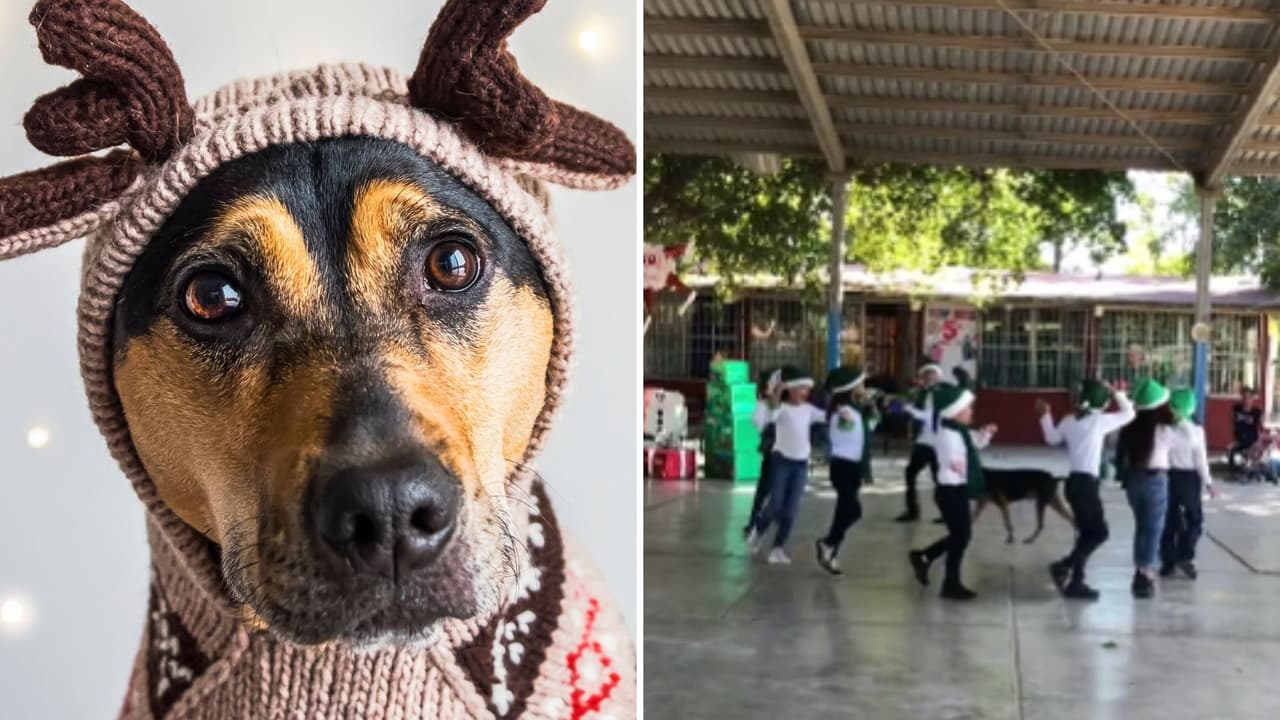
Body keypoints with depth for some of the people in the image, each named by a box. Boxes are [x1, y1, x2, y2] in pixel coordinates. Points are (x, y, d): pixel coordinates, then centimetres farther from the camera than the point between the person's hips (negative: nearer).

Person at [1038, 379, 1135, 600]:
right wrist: (1118, 393, 13)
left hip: (1074, 482, 8)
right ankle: (1064, 566, -9)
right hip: (1087, 483, -8)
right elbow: (1129, 413, 1)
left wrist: (1045, 415, 35)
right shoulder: (1100, 420, -9)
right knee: (1099, 532, 0)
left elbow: (1052, 438, 24)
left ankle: (1075, 581, 8)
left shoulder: (1069, 420, 8)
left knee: (1087, 533, 13)